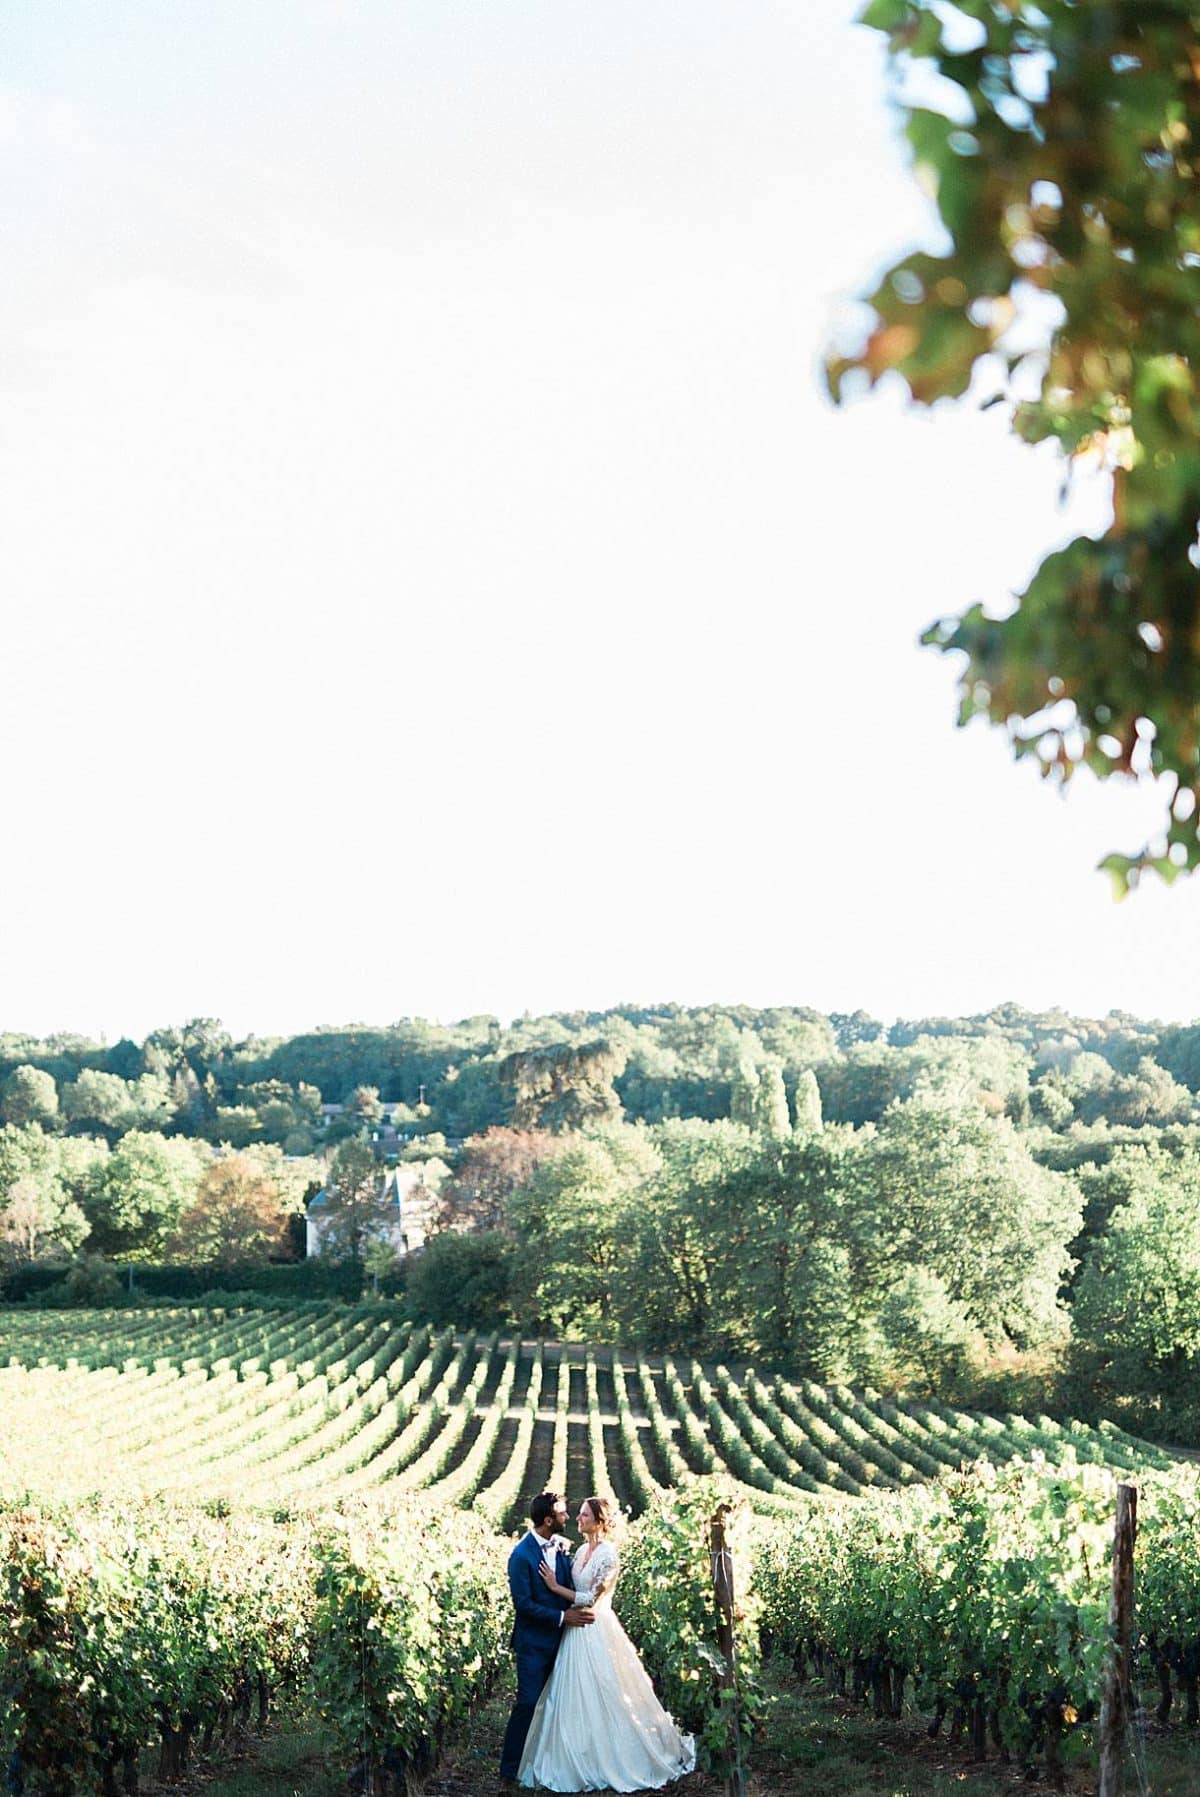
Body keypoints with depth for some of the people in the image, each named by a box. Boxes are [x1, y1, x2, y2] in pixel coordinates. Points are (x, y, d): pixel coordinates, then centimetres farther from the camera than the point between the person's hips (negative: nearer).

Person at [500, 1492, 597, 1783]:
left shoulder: (561, 1545, 2)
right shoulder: (522, 1555, -20)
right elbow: (523, 1604, -19)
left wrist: (575, 1606, -7)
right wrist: (562, 1617, -20)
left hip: (559, 1637, 7)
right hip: (534, 1641, -7)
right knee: (529, 1702, -2)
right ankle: (511, 1766, 10)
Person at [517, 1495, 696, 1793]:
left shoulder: (608, 1554, -17)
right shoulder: (582, 1550, 8)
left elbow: (591, 1599, -18)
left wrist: (555, 1587, -14)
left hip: (597, 1632, -8)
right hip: (578, 1630, 8)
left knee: (600, 1697, 0)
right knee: (576, 1697, 12)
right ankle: (584, 1760, 22)